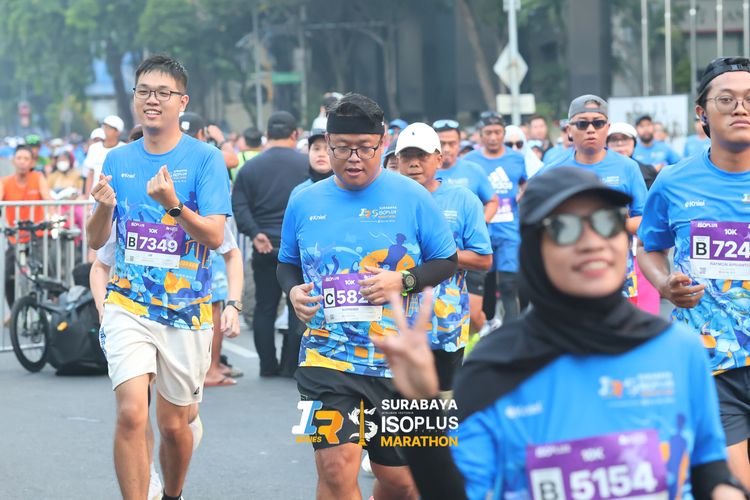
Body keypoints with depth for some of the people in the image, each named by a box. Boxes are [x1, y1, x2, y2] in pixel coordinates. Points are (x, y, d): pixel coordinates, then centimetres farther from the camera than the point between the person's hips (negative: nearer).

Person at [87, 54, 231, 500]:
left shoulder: (205, 159, -5)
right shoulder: (118, 160, 5)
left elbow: (215, 236, -13)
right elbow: (97, 241, 8)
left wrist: (173, 205, -29)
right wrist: (104, 207, -13)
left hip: (186, 309, -1)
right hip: (128, 307, 1)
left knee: (174, 425, 11)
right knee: (132, 414, -17)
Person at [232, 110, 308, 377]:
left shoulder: (251, 167, 3)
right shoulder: (307, 164, -4)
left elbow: (239, 206, -4)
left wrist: (254, 233, -6)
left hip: (266, 247, 2)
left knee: (265, 307, 10)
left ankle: (267, 364, 12)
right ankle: (291, 364, 1)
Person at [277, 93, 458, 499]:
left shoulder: (411, 197, -1)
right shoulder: (305, 203, 5)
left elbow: (447, 262, 4)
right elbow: (287, 263, 20)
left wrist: (404, 281, -14)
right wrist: (293, 290, -2)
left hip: (397, 362, 0)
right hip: (326, 358, 0)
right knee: (336, 467, -18)